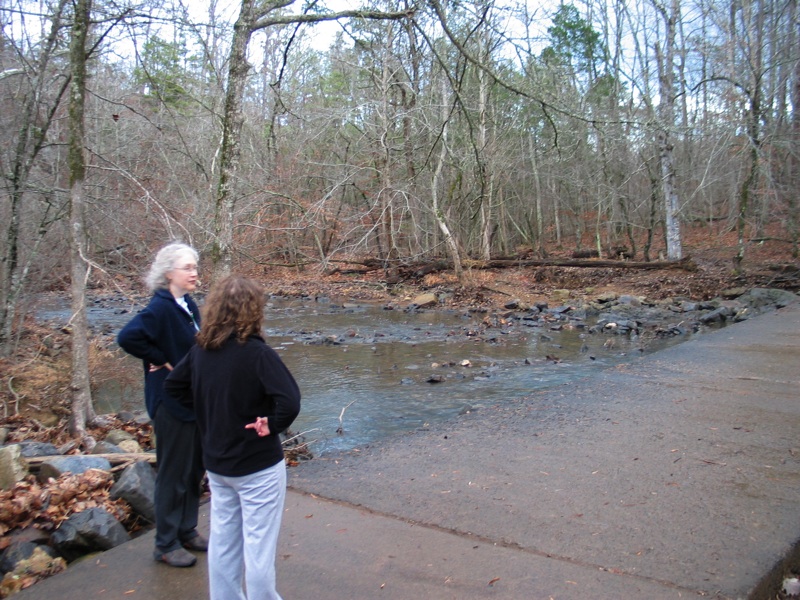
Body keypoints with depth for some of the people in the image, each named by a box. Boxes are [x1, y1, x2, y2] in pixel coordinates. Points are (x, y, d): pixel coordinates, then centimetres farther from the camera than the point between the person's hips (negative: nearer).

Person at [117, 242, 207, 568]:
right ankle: (166, 544, 21)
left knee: (195, 469, 18)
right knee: (173, 473, 5)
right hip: (172, 403, -8)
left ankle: (187, 531, 34)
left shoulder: (189, 306, 6)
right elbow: (128, 337, -32)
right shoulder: (161, 307, -19)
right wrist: (161, 361, -21)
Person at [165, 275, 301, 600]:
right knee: (258, 547, 7)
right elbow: (290, 402, -31)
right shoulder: (256, 352, -22)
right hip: (257, 466, -6)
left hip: (216, 463, 7)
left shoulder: (201, 349, -3)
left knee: (222, 541, 19)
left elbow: (174, 385, 11)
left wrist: (208, 411, 9)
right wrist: (272, 425, -14)